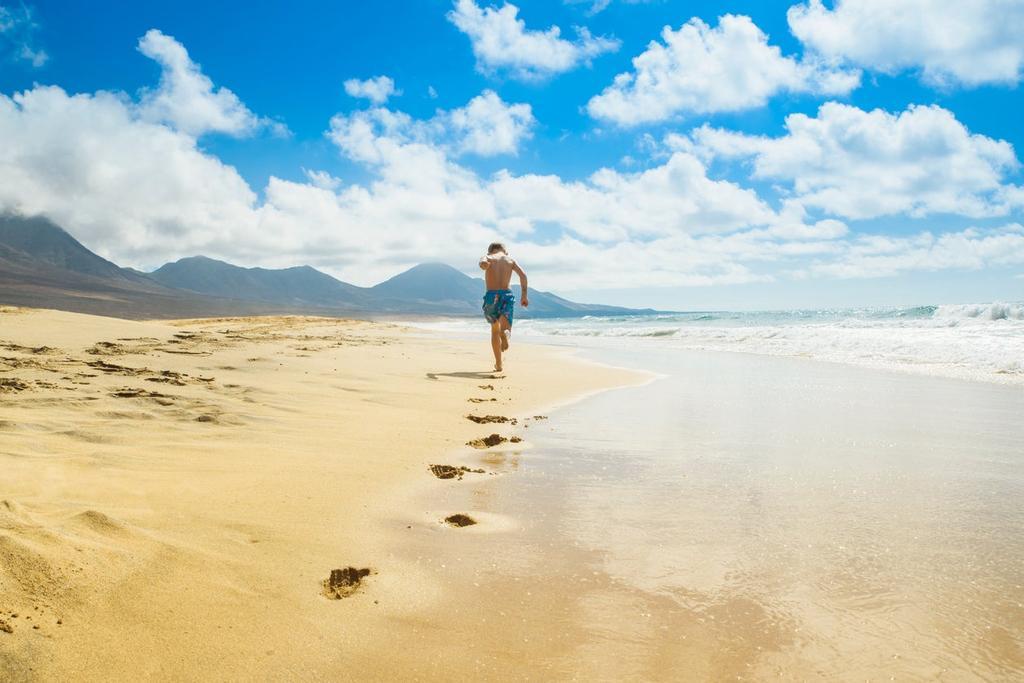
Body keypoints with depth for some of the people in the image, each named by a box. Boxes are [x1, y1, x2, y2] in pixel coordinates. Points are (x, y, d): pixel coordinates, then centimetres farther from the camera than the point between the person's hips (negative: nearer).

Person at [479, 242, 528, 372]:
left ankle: (498, 365, 20)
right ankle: (505, 333, -44)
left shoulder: (487, 258, 13)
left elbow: (483, 263, -15)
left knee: (495, 328, 19)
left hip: (491, 296, 0)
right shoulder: (510, 259, 15)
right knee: (505, 328, -3)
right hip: (506, 295, 0)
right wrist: (524, 295, -2)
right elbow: (522, 275, -1)